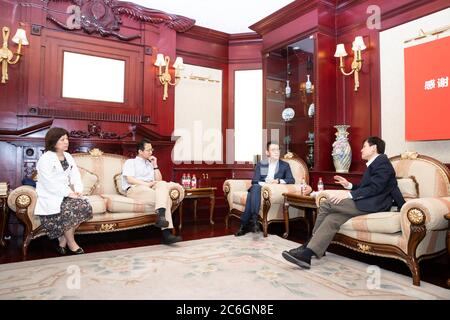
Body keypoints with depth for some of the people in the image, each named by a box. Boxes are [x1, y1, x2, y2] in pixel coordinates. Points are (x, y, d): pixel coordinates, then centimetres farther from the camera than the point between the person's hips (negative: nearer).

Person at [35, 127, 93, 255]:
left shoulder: (68, 157, 13)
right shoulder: (45, 159, -9)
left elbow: (75, 176, 6)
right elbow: (50, 183, -19)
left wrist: (78, 191, -11)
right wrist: (69, 193, -23)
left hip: (66, 193, 6)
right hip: (50, 196, -6)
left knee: (84, 206, -19)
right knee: (69, 209, -30)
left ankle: (63, 241, -5)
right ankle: (71, 245, -10)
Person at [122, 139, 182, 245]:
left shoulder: (150, 164, 29)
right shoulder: (130, 162, 13)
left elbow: (159, 180, 18)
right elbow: (129, 179, -6)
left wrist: (155, 165, 11)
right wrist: (147, 184, -16)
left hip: (150, 189, 5)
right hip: (135, 189, -5)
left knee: (163, 184, -31)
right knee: (166, 198, -29)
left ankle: (161, 216, -43)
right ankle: (166, 233, -35)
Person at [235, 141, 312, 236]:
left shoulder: (285, 165, 13)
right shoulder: (260, 164, 15)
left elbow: (292, 180, 1)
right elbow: (254, 181, 3)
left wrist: (278, 181, -17)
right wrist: (265, 183, -18)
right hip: (259, 188, 2)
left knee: (252, 193, -33)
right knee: (255, 187, -36)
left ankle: (245, 224, -34)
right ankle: (253, 219, -40)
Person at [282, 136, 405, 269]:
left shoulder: (382, 162, -5)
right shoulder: (374, 164, 24)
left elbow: (375, 188, -17)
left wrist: (349, 194, -19)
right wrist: (349, 185, 13)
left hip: (373, 204, -9)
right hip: (368, 202, 9)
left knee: (326, 204, -16)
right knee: (333, 218, -10)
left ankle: (310, 242, -4)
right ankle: (307, 253, -16)